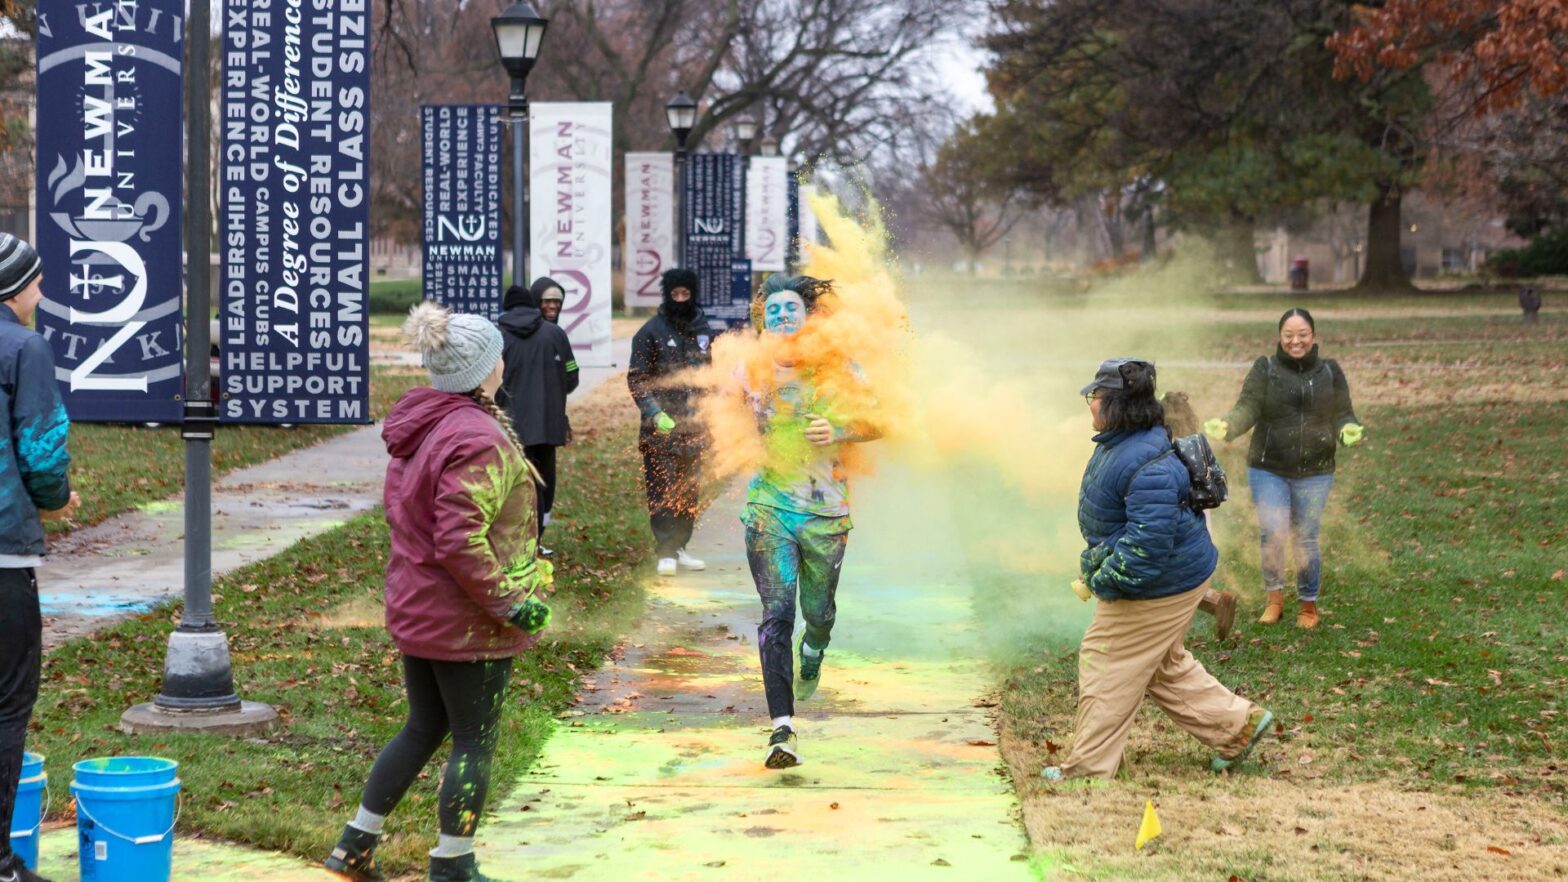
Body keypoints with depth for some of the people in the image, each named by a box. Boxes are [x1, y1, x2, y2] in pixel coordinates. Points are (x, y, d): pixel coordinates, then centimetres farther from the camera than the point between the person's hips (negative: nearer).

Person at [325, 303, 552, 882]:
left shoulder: (419, 425, 7)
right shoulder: (479, 441, -23)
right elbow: (460, 542, -28)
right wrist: (509, 602, -20)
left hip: (414, 610, 9)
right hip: (467, 622, -9)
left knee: (424, 728, 22)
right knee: (475, 742, 6)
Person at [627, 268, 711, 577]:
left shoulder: (703, 331, 13)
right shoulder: (651, 331, -3)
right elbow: (636, 378, -7)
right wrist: (655, 413, -17)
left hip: (693, 426, 5)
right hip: (660, 428, -5)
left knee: (688, 490, 10)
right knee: (663, 491, -8)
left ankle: (679, 548, 19)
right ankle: (666, 553, -8)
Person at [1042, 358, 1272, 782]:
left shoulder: (1148, 466, -32)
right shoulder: (1115, 444, 3)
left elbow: (1149, 540, -34)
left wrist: (1103, 579, -26)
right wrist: (1096, 558, 16)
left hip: (1158, 587, -11)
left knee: (1106, 668, 1)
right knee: (1165, 667, 24)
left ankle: (1087, 769, 13)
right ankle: (1237, 723, 32)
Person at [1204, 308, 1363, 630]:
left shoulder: (1330, 372, 5)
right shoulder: (1265, 369, -2)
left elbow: (1342, 415, 5)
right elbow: (1247, 409, -12)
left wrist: (1349, 430, -19)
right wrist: (1226, 426, -33)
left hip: (1315, 473, 1)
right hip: (1268, 471, -1)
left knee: (1306, 539, 5)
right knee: (1271, 533, -13)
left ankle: (1309, 605, 25)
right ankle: (1274, 597, 10)